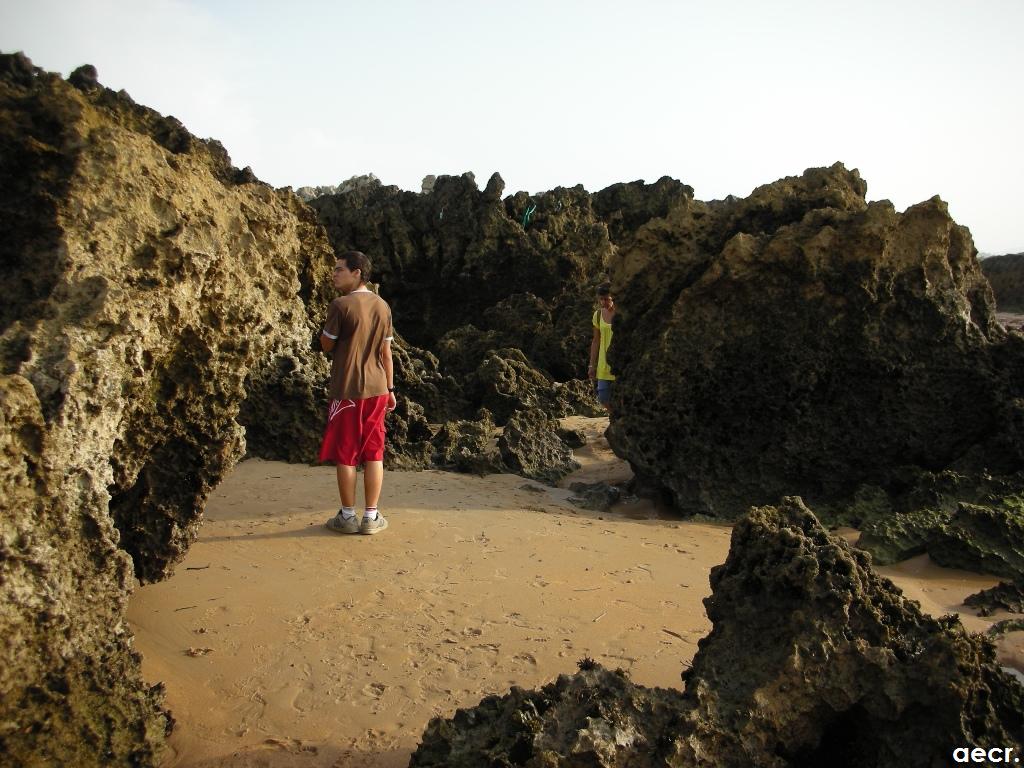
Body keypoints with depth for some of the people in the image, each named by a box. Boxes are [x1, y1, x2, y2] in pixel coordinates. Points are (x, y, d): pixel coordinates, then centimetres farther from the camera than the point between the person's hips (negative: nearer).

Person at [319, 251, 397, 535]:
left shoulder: (340, 305, -12)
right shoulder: (382, 306, 5)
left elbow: (326, 345, -4)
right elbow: (386, 352, 9)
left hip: (347, 391, -5)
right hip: (376, 390, 5)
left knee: (345, 455, 6)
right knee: (374, 454, 9)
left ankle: (348, 516, 15)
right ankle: (372, 517, 15)